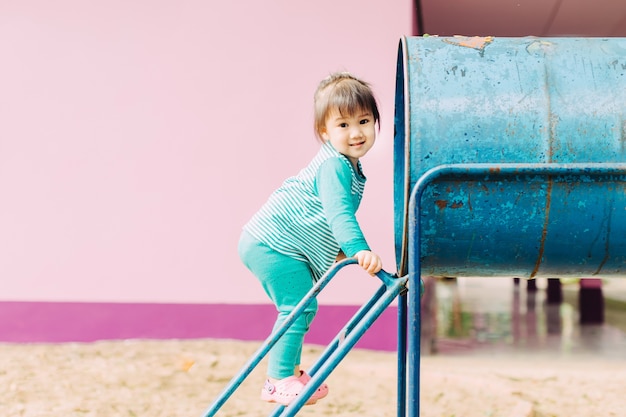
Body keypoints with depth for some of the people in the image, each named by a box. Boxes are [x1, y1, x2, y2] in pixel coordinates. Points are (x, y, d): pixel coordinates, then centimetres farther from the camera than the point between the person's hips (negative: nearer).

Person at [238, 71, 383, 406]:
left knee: (301, 309, 18)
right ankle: (281, 380, -11)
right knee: (299, 306, -15)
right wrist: (358, 249, -45)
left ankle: (288, 373, 28)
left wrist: (340, 249, 31)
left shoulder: (348, 166, 13)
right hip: (272, 243, -11)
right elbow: (338, 212, -34)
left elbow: (335, 214, 28)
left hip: (269, 243, 11)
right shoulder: (333, 166, -20)